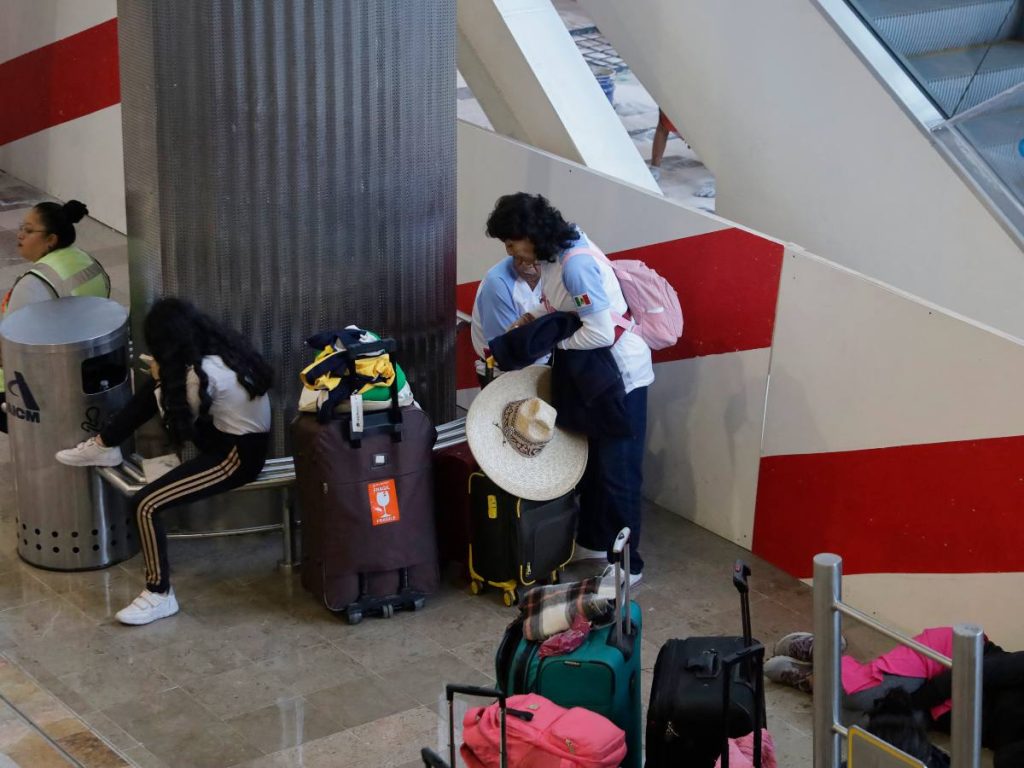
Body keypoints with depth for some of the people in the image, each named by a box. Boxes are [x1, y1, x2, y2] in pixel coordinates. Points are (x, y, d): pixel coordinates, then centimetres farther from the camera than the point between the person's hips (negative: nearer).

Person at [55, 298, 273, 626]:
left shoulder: (202, 373, -28)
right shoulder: (223, 343, -1)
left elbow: (179, 425, -10)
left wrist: (162, 381, 0)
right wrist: (163, 381, 9)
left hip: (237, 457, -10)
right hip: (242, 435, 10)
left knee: (146, 505, -13)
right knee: (157, 390, 12)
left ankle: (160, 596, -1)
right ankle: (104, 446, 26)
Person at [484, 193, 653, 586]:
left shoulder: (577, 264, -29)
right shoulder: (553, 255, 0)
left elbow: (601, 333, -31)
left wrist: (553, 342, -18)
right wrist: (533, 315, 0)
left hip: (621, 375, -10)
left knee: (618, 472, -2)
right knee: (591, 461, 20)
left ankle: (626, 565, 7)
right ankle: (592, 543, 35)